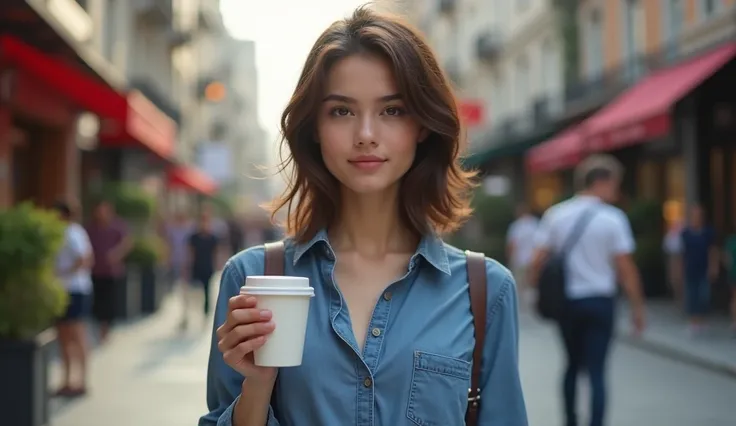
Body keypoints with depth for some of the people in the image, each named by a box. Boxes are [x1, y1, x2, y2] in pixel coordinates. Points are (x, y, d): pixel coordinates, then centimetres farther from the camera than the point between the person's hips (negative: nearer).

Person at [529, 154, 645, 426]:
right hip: (599, 300, -4)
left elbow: (538, 260, -1)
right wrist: (637, 306, -1)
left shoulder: (555, 215, 2)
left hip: (565, 300, 4)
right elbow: (625, 267, -8)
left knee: (573, 364, 20)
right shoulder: (612, 218, -7)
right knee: (596, 370, -1)